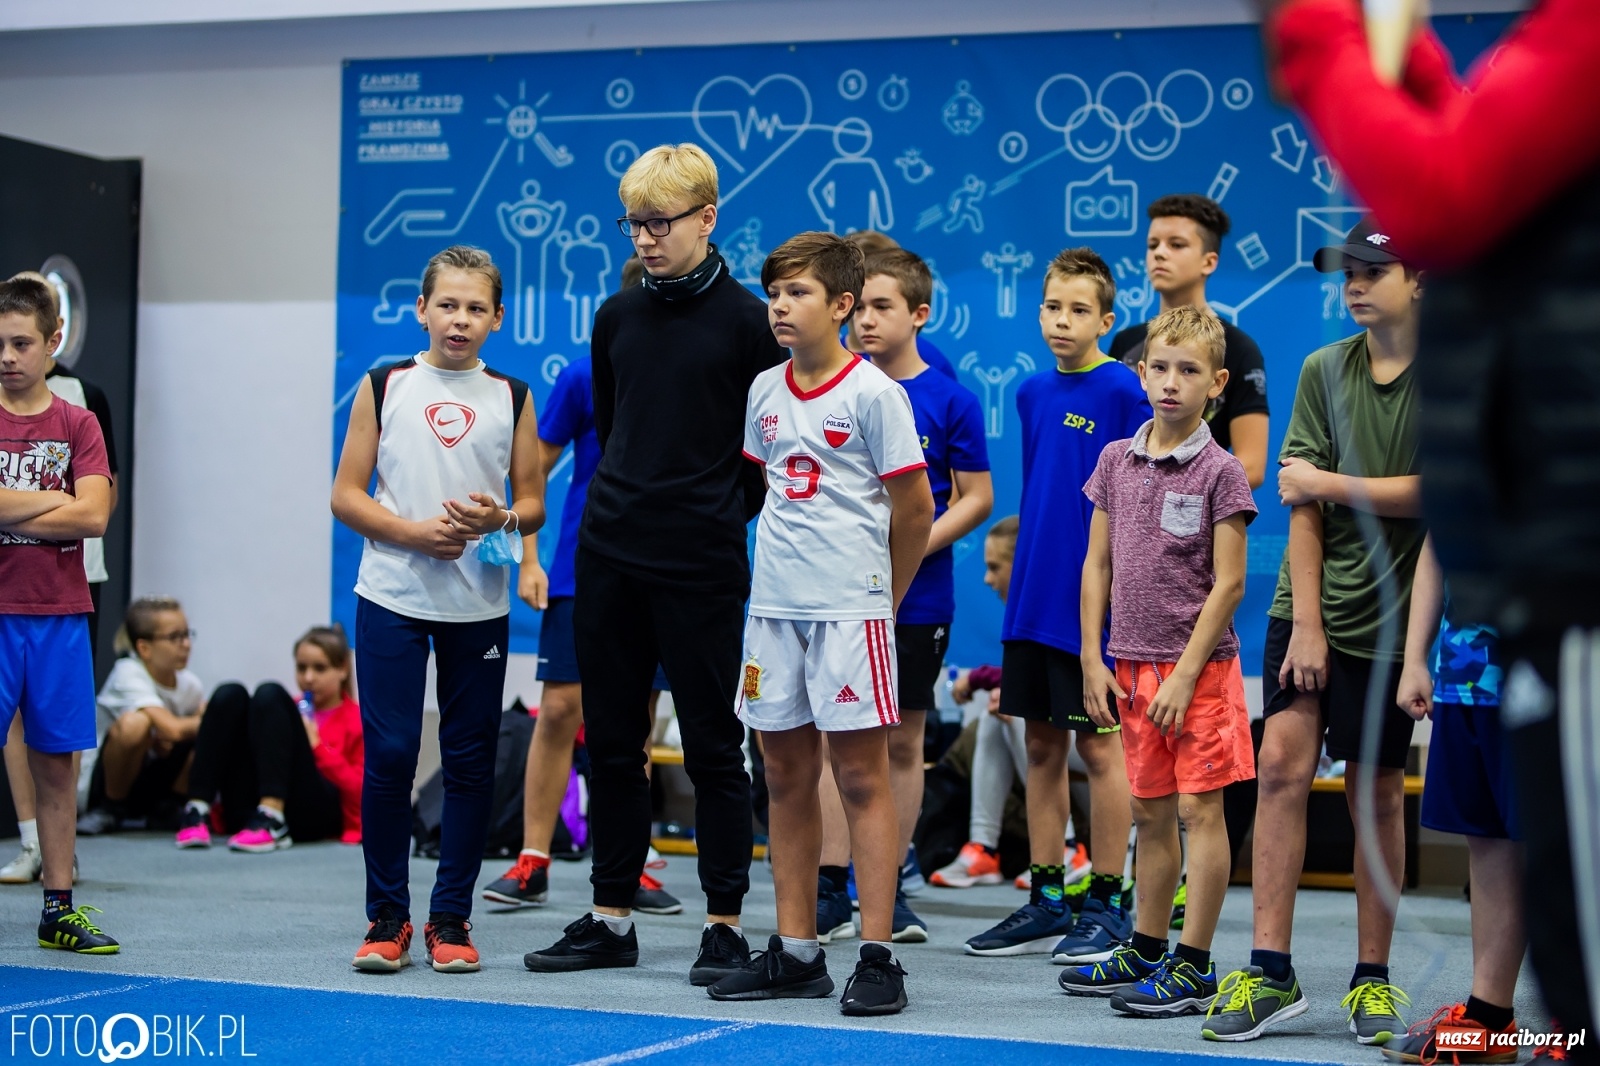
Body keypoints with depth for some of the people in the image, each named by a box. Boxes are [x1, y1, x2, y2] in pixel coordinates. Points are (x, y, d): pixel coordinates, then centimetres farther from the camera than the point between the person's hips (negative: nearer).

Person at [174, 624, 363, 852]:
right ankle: (197, 813, -25)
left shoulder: (357, 720, 16)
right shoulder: (292, 710, 30)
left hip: (313, 813, -5)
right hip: (250, 812, 5)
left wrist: (317, 747, -5)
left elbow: (361, 792, 2)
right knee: (230, 694, -9)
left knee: (270, 694, -18)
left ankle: (273, 824, -36)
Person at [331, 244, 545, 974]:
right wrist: (414, 532, -12)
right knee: (388, 753, -3)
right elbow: (346, 495, 2)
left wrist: (499, 519, -14)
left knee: (470, 761, 3)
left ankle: (451, 916, 13)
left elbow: (534, 504, 8)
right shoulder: (384, 387, 5)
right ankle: (387, 915, 9)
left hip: (479, 607, 1)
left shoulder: (511, 397, 7)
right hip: (392, 599, -1)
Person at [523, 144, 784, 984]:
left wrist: (718, 515, 2)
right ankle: (611, 919, 18)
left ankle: (724, 923, 9)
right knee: (610, 741, 9)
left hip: (701, 567, -5)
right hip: (610, 557, 5)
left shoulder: (744, 318, -5)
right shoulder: (617, 316, 10)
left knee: (713, 746, 1)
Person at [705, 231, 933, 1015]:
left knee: (861, 774, -4)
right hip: (773, 602, 6)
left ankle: (877, 957, 0)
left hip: (850, 606, -6)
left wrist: (882, 593, 6)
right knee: (785, 775, 9)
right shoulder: (764, 392, 11)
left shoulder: (872, 392, -7)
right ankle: (795, 952, 17)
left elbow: (915, 508, -3)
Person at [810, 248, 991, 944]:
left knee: (903, 742, 7)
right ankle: (830, 893, 4)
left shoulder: (950, 401, -3)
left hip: (918, 598, -1)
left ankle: (890, 891, 17)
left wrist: (914, 545, -14)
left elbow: (977, 498, -1)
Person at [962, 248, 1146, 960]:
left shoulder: (1124, 390, -9)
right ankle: (1045, 902, 19)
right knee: (1042, 747, 10)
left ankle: (1106, 904, 10)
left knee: (1098, 747, 1)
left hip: (1093, 599, -6)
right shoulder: (1033, 393, 10)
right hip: (1033, 600, 6)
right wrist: (1026, 575, 16)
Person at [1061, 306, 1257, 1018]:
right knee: (1149, 811, 13)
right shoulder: (1116, 461, 7)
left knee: (1199, 808, -3)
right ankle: (1145, 952, 24)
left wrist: (1186, 673, -15)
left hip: (1199, 664, -5)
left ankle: (1194, 967, 2)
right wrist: (1092, 659, 4)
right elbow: (1097, 565, 10)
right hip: (1131, 665, 5)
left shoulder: (1220, 472, -8)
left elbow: (1228, 584, -11)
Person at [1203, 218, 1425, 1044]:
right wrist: (1306, 623, -7)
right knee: (1282, 764, -7)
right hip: (1309, 607, 3)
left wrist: (1327, 483, -7)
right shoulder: (1324, 370, 5)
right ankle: (1269, 973, -2)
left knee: (1376, 789, 4)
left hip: (1390, 619, -2)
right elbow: (1300, 506, 0)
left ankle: (1373, 978, 16)